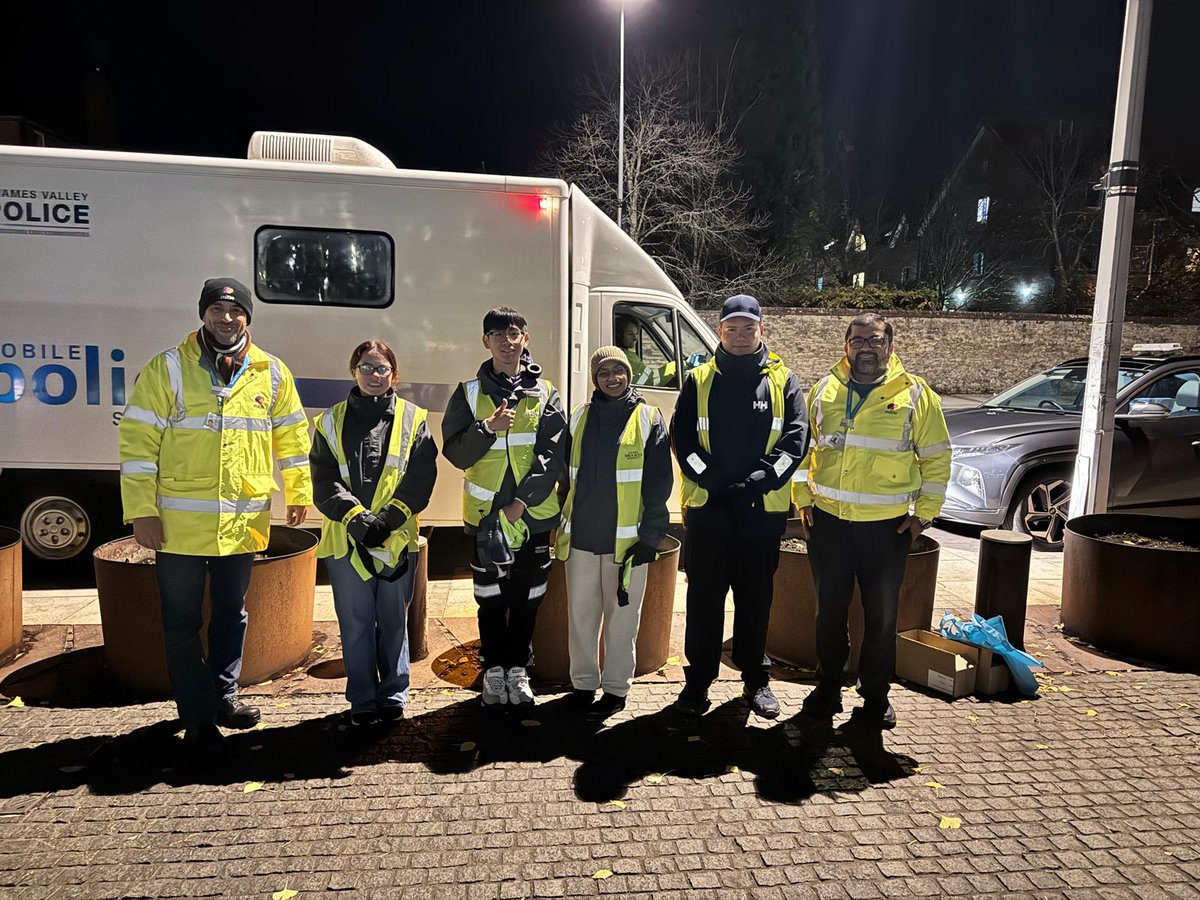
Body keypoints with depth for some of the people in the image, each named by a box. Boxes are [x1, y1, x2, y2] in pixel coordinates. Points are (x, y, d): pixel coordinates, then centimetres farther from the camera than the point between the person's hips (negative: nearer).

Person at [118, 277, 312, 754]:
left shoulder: (272, 373, 4)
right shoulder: (168, 368, -5)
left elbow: (292, 436, 12)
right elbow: (138, 440, -7)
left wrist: (298, 492, 9)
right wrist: (141, 510, -11)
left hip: (243, 523, 3)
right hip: (181, 523, -2)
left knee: (232, 613, 17)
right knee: (182, 621, 6)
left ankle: (224, 696, 35)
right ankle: (198, 718, 20)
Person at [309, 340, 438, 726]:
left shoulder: (413, 419, 5)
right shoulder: (332, 421, 8)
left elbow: (421, 477, -3)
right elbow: (324, 480, 0)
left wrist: (388, 518, -14)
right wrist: (356, 517, -14)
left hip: (396, 539, 0)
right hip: (346, 539, 1)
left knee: (394, 621, 9)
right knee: (355, 623, 7)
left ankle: (394, 695, 24)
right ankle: (363, 700, 21)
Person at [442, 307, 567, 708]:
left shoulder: (544, 393, 2)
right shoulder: (470, 393, 3)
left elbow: (553, 454, -4)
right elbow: (455, 453, -2)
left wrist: (522, 501, -12)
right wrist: (488, 428, -19)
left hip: (534, 514, 0)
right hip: (485, 514, 0)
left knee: (526, 597, 10)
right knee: (491, 598, 9)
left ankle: (517, 669, 26)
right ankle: (493, 670, 24)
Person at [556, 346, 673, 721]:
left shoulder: (648, 419, -2)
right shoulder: (580, 418, 9)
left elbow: (660, 482, -4)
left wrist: (650, 536, -9)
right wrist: (564, 522, 10)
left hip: (626, 538, -3)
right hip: (581, 536, 4)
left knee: (622, 615, 6)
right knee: (580, 612, 11)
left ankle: (616, 688, 19)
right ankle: (583, 683, 26)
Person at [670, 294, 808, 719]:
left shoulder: (782, 381, 6)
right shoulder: (699, 380, 7)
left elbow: (795, 440, -2)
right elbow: (683, 437, 0)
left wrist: (758, 481, -14)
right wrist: (710, 479, -14)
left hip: (763, 509, 0)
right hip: (707, 508, 0)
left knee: (756, 597, 11)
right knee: (704, 597, 6)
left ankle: (755, 679, 26)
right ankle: (698, 680, 19)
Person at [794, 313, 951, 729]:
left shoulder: (916, 395, -1)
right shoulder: (824, 391, 6)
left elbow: (936, 460, 2)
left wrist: (923, 513, -3)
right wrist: (802, 498, 6)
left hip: (888, 525, -2)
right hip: (827, 520, 2)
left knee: (881, 615, 8)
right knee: (830, 610, 12)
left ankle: (875, 695, 25)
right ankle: (828, 687, 29)